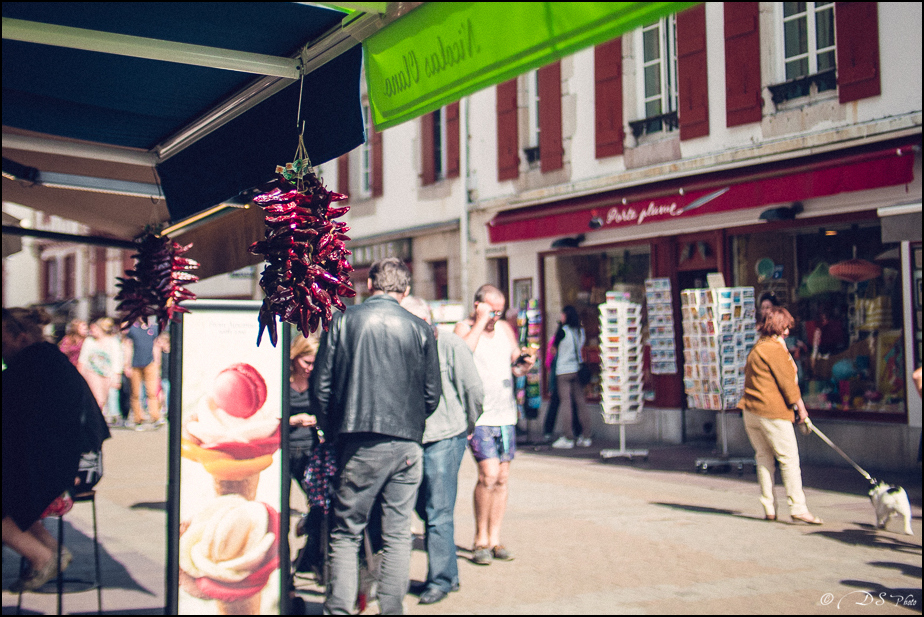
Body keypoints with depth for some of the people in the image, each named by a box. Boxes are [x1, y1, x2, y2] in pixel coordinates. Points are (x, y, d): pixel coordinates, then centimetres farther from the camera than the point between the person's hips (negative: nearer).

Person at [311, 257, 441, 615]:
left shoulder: (343, 321, 1)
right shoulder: (419, 329, 3)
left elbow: (321, 386, 0)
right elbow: (432, 395, 7)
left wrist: (333, 432, 13)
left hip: (360, 445, -1)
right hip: (407, 445, 1)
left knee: (345, 533, 7)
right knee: (398, 534, 9)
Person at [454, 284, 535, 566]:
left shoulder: (505, 328, 13)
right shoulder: (464, 328, -4)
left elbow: (516, 367, 20)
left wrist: (525, 365, -3)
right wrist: (480, 323, -22)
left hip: (506, 413, 6)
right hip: (478, 415, -6)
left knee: (502, 478, 6)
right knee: (489, 473, -15)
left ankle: (495, 539, 15)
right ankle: (480, 539, 0)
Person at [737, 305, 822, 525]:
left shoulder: (756, 347, 18)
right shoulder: (775, 348, -10)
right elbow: (787, 381, -11)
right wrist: (800, 407, -3)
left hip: (750, 411, 9)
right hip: (772, 412, -9)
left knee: (764, 458, 11)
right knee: (789, 458, -5)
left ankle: (768, 509, 12)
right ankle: (798, 508, -7)